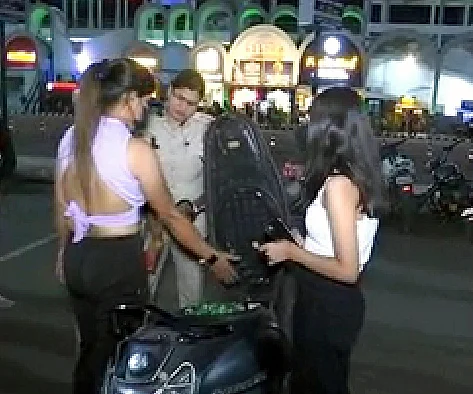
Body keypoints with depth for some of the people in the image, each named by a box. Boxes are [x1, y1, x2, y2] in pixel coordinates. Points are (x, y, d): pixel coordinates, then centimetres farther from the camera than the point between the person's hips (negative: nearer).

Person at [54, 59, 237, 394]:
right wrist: (212, 256, 0)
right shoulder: (135, 149, -18)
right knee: (116, 353, 13)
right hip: (118, 260, -6)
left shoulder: (71, 137, 1)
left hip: (78, 256, 7)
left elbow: (62, 206, 10)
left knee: (89, 347, 24)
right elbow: (170, 216, -11)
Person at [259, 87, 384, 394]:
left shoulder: (338, 183, -26)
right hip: (335, 302, 9)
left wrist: (291, 251, -17)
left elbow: (347, 270, -26)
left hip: (327, 307, -8)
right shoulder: (357, 174, 1)